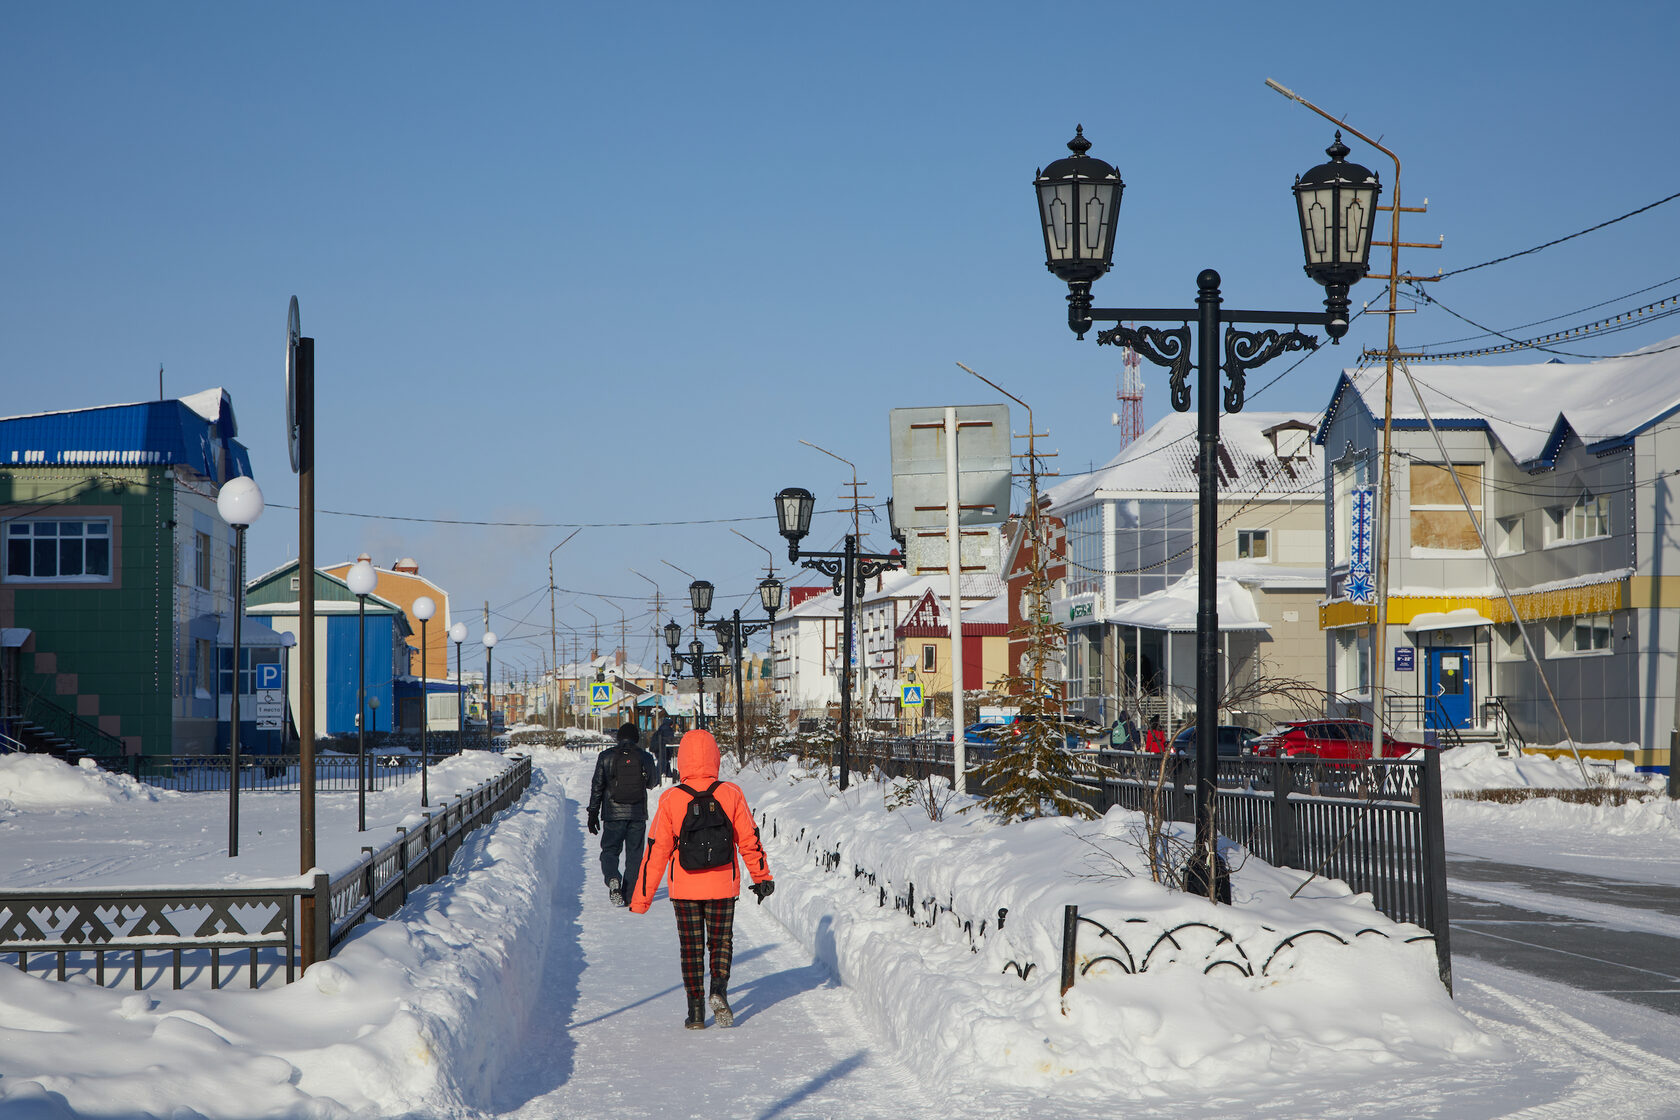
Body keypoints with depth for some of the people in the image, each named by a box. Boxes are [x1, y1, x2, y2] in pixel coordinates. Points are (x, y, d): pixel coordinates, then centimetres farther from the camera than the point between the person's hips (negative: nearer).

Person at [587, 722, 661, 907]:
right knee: (634, 854, 10)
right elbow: (652, 783, 13)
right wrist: (657, 770, 34)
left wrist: (593, 813, 5)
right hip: (638, 814, 1)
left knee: (609, 850, 9)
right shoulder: (645, 757, 0)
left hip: (613, 814, -1)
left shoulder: (606, 756, -2)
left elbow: (597, 786, -1)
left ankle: (613, 879, -20)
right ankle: (630, 895, 8)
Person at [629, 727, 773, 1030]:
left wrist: (641, 897, -1)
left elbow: (656, 850, -7)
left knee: (691, 947, 11)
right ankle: (719, 988, -9)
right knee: (721, 941, 15)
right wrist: (761, 878, 13)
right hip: (723, 886, 0)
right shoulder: (731, 794, -8)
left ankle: (696, 1010, 9)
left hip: (684, 888, 0)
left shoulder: (670, 800, -10)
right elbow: (749, 840, -1)